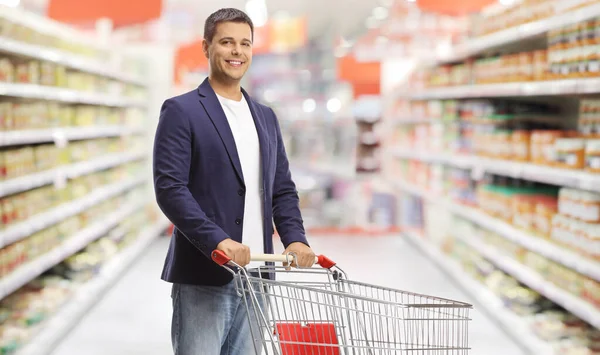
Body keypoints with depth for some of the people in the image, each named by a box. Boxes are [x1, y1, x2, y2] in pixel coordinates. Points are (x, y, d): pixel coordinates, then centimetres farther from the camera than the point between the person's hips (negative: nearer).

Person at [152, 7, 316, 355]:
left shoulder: (265, 116, 17)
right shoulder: (181, 111, -3)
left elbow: (283, 189, 17)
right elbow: (169, 188, -13)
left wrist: (295, 238, -1)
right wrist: (217, 241, -23)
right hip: (202, 277, -6)